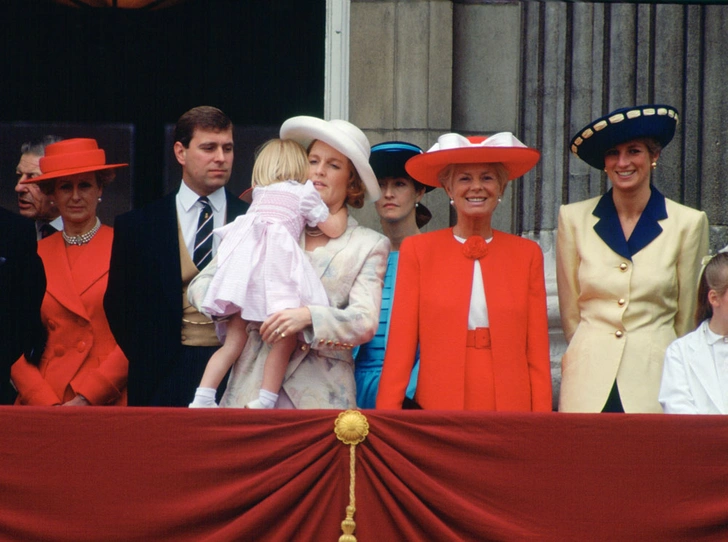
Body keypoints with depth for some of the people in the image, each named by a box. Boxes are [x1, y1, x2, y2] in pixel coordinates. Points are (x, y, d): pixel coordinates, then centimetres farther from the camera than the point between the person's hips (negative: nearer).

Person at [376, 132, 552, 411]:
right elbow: (400, 344, 0)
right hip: (438, 408, -1)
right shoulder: (417, 250, 5)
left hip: (510, 409, 1)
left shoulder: (527, 254, 9)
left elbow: (537, 351, 6)